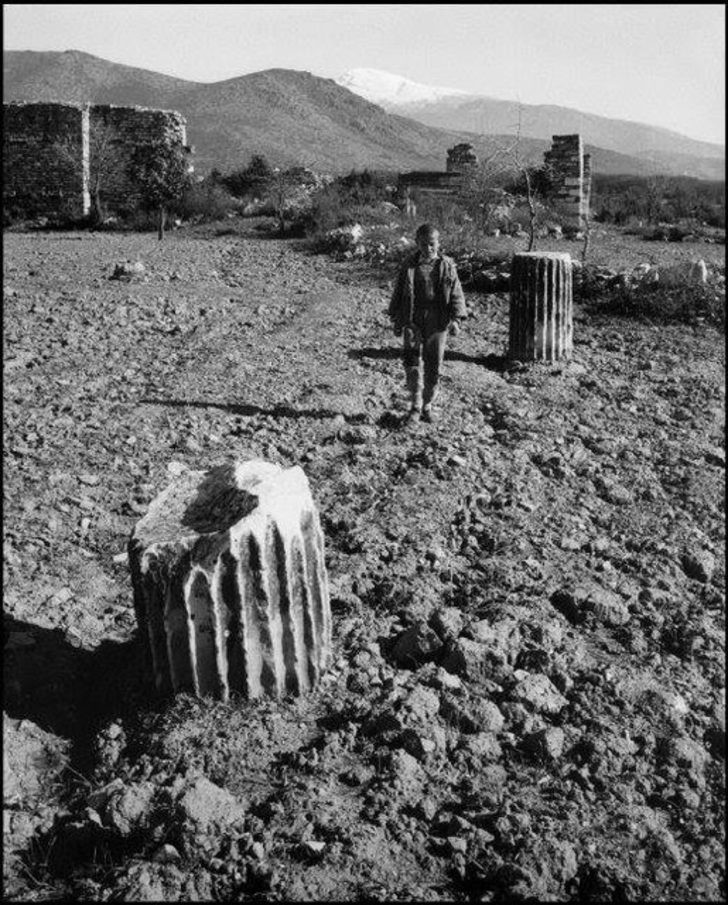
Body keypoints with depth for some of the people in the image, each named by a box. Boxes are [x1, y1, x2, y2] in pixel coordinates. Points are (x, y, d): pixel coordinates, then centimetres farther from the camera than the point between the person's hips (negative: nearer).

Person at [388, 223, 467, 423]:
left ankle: (427, 406, 18)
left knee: (433, 365, 5)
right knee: (413, 362, -9)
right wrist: (396, 320, 8)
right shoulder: (409, 266, 3)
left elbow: (456, 294, 2)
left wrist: (455, 319, -9)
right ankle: (415, 405, 1)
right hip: (413, 321, 0)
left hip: (438, 323, 0)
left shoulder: (447, 266, 2)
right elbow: (398, 293, 10)